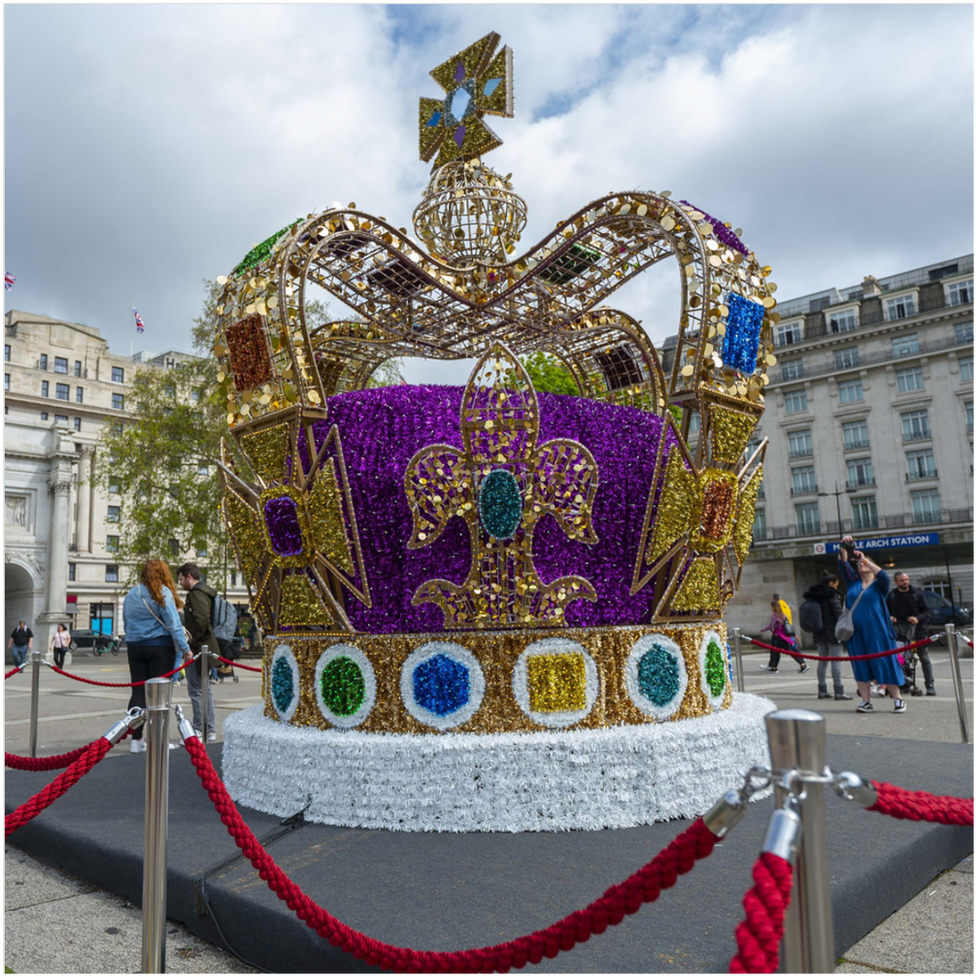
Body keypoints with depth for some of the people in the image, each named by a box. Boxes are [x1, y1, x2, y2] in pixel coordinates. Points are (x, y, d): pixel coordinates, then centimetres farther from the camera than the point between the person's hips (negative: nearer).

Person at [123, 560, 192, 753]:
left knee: (138, 692, 7)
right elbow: (173, 624, -13)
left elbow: (126, 624, 16)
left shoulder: (130, 595, 10)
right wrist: (185, 648, -12)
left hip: (134, 647, 5)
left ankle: (136, 740, 7)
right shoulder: (163, 593, -8)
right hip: (159, 647, -5)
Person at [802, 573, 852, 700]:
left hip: (819, 634, 7)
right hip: (833, 633, -7)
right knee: (836, 661, -5)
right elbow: (839, 614, -16)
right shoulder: (832, 595, -12)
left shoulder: (814, 596, 10)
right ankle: (838, 692, -6)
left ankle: (822, 691, 15)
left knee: (822, 661, 12)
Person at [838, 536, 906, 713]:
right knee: (860, 666, 2)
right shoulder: (853, 582, 14)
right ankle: (866, 702, 5)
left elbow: (883, 575, -16)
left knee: (884, 664, -2)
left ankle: (898, 700, 7)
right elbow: (843, 564, 5)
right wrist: (844, 547, -9)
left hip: (877, 631, -3)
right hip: (856, 633, 4)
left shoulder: (879, 585, 5)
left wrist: (865, 559, -18)